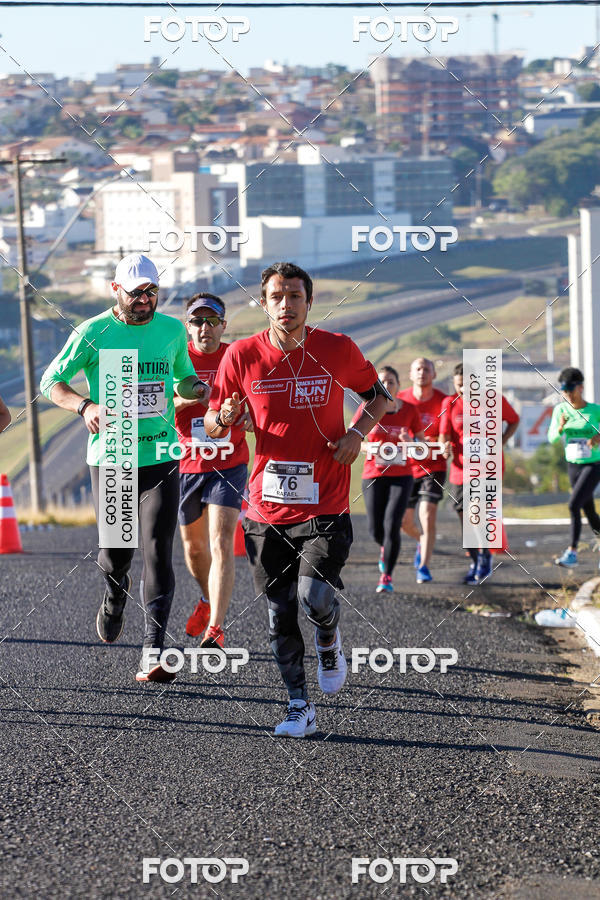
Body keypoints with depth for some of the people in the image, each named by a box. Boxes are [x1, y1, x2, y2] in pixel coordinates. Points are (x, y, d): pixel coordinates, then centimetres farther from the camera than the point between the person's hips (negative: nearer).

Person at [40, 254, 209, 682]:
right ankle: (115, 595, 46)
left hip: (162, 458, 1)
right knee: (116, 552, 8)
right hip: (109, 457, -1)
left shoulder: (172, 330, 5)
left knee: (158, 552, -11)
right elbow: (51, 381, 1)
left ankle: (153, 653, -13)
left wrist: (197, 387, -3)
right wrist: (86, 405, -18)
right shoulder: (93, 333, -4)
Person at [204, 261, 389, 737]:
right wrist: (224, 418, -17)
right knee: (280, 613, 4)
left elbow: (378, 395, 13)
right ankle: (300, 707, 17)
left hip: (325, 506, -2)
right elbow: (212, 423, 7)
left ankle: (329, 643, 18)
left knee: (316, 597, -18)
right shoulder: (242, 356, -3)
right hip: (267, 509, 2)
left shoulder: (338, 350, -4)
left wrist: (357, 433, -5)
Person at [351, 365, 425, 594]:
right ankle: (385, 549, 37)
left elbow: (424, 446, 6)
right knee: (376, 531, 0)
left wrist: (410, 442, -17)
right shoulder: (368, 409, -4)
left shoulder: (409, 410, -1)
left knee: (392, 525, -16)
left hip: (401, 476, -1)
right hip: (373, 476, 1)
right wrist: (369, 447, -16)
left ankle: (386, 576, -4)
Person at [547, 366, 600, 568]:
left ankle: (572, 552, -18)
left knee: (573, 504, -20)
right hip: (573, 466, 5)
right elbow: (552, 438, -5)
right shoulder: (560, 409, -1)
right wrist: (560, 428, -26)